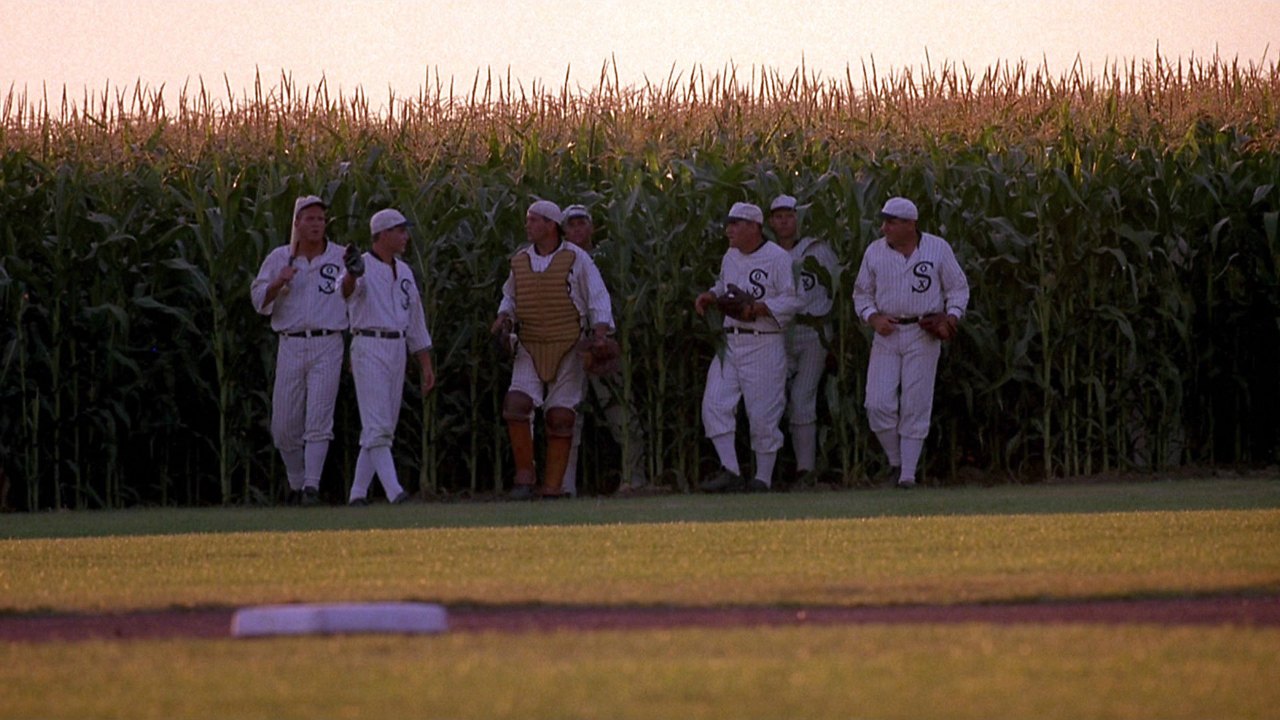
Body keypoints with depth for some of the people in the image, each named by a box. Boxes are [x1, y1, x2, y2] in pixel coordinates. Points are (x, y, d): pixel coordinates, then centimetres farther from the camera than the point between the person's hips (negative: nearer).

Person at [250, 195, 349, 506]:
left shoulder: (342, 257, 6)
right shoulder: (278, 258, 9)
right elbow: (259, 300, 4)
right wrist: (278, 283, -14)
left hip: (327, 347, -2)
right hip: (290, 347, 2)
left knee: (318, 419, -12)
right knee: (284, 426, 3)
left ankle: (312, 486, -15)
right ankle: (295, 483, 21)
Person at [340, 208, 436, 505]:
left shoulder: (403, 271, 16)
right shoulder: (363, 267, -7)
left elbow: (416, 321, 20)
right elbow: (346, 290, -32)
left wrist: (426, 365, 17)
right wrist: (352, 274, -56)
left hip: (398, 350, 8)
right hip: (369, 349, -8)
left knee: (384, 427, 8)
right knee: (377, 426, -13)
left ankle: (358, 493, 14)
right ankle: (394, 492, -21)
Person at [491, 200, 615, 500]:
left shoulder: (576, 259, -3)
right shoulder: (520, 261, 9)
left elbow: (598, 298, -1)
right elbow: (510, 297, 23)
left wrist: (601, 332, -15)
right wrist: (505, 317, 2)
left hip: (568, 349, -3)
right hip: (530, 349, 3)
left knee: (560, 416, -3)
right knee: (516, 404, -16)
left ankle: (553, 485, 4)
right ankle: (524, 475, -5)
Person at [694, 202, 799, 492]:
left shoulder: (778, 259, -9)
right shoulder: (730, 257, 14)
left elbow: (794, 300, -12)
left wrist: (758, 309, -21)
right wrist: (709, 296, 8)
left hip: (764, 346, -7)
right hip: (730, 343, 7)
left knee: (763, 414, -2)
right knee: (714, 405, -4)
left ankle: (763, 478, 7)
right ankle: (729, 471, -2)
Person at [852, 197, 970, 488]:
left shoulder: (938, 249, -1)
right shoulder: (874, 252, 5)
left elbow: (958, 287, 6)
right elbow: (861, 293, 13)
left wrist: (951, 317, -10)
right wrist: (873, 318, -6)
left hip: (923, 335, -2)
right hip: (887, 333, 2)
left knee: (915, 406, -2)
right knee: (878, 404, -8)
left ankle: (908, 472, 3)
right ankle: (895, 461, 13)